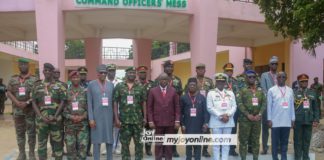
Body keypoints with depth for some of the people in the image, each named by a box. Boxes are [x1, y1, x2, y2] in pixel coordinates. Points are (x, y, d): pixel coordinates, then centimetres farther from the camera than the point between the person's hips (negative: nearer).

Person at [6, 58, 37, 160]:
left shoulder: (34, 80, 0)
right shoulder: (13, 79, 9)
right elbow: (9, 92, 4)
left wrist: (27, 102, -16)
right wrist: (17, 102, -12)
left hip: (30, 111, -3)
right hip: (17, 110, 3)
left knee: (31, 133, 2)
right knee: (19, 133, 9)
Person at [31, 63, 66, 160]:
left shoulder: (59, 86, 3)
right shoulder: (37, 85, 8)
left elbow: (62, 102, -3)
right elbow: (34, 103, 4)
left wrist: (55, 116, -13)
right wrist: (41, 116, -9)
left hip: (56, 119, -1)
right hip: (42, 119, 2)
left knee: (57, 141, 4)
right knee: (41, 142, 7)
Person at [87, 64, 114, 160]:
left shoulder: (111, 85, 7)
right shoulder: (91, 84, -2)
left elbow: (113, 102, 8)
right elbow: (89, 103, -4)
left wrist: (115, 117, 4)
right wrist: (90, 118, -9)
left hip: (109, 116, 3)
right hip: (96, 116, -3)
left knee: (109, 139, 7)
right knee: (97, 140, 1)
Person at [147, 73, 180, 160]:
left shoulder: (173, 91, 3)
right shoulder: (153, 91, 1)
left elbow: (177, 107, 3)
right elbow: (149, 107, 1)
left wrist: (177, 121, -3)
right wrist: (150, 121, -5)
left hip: (170, 122, 1)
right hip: (158, 122, -1)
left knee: (169, 144, 7)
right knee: (158, 144, 5)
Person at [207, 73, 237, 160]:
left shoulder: (230, 93, 13)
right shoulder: (211, 93, 2)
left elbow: (234, 106, 6)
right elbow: (210, 108, -6)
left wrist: (227, 115, -11)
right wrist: (221, 116, -12)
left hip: (228, 121, 3)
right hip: (216, 122, -3)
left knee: (226, 143, 7)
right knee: (216, 143, 1)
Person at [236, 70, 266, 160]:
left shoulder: (260, 90, 11)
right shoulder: (242, 90, 0)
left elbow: (264, 103, 5)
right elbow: (239, 104, -9)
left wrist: (259, 114, -8)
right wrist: (248, 115, -15)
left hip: (257, 119, 4)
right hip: (245, 119, -3)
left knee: (256, 140, 9)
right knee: (243, 140, 0)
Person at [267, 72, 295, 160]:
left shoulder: (290, 90, 9)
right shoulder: (271, 90, 0)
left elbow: (292, 105, 10)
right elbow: (269, 106, -1)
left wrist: (293, 119, 8)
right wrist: (269, 119, -5)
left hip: (287, 121, 3)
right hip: (275, 121, -3)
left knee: (285, 141, 8)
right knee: (275, 141, 3)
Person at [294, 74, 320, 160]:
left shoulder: (312, 93, 10)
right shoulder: (294, 93, 0)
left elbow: (316, 107, 10)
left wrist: (316, 120, 4)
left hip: (309, 120, 3)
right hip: (298, 121, -3)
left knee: (307, 140, 10)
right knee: (298, 140, 5)